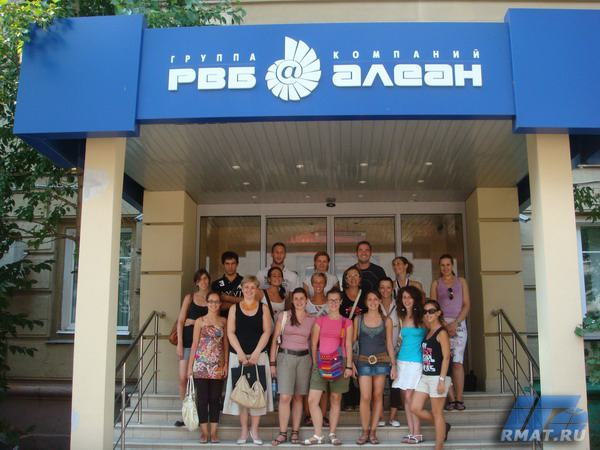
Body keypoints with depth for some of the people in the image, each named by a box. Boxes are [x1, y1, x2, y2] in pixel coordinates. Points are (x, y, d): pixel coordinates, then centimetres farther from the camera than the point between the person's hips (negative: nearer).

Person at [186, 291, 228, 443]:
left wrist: (226, 364, 2)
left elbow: (226, 343, 10)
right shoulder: (200, 321, 3)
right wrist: (190, 366, -1)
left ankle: (214, 432, 11)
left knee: (215, 399, 5)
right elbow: (194, 344, 2)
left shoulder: (223, 321, 9)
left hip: (218, 365, 2)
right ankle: (204, 432, 9)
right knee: (202, 398, 1)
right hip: (201, 364, -2)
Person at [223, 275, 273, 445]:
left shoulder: (263, 308, 6)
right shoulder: (234, 308, 8)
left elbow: (267, 331, -1)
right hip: (238, 355, 0)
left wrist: (256, 353, -12)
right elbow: (230, 332, 0)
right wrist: (240, 353, -11)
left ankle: (254, 430, 11)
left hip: (259, 355, 0)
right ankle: (244, 429, 12)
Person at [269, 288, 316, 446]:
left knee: (298, 397, 6)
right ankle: (282, 433, 0)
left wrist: (315, 362, 3)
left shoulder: (312, 319, 7)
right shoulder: (283, 316, 2)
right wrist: (272, 362, -2)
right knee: (285, 397, -10)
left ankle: (295, 432, 14)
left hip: (304, 358, 2)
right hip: (285, 356, -2)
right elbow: (275, 339, 2)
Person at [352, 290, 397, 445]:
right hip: (363, 361, -1)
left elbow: (389, 344, 8)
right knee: (365, 397, -8)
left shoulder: (386, 321, 6)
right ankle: (365, 432, 4)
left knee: (378, 396, 4)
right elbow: (352, 341, 6)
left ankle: (373, 432, 13)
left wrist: (393, 365, 4)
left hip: (381, 361, 1)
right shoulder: (358, 319, 5)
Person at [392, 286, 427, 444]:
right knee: (407, 397, 5)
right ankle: (411, 432, 12)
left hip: (416, 361, -5)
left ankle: (417, 433, 0)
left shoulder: (422, 317, -4)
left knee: (409, 396, -8)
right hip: (402, 360, 5)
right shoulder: (401, 317, 12)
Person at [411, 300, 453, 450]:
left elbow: (446, 357, -15)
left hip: (438, 377, -8)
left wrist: (442, 380, -20)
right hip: (425, 376, 8)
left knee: (437, 412, -1)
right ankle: (443, 427, 25)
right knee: (415, 408, 6)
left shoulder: (442, 333, -10)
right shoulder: (428, 332, 13)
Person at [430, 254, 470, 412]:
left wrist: (455, 322, -7)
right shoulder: (436, 283, 13)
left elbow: (467, 304, 7)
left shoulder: (461, 281, 14)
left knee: (457, 362, -9)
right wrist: (445, 324, -8)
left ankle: (459, 399, -5)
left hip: (459, 323, 0)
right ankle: (451, 399, -2)